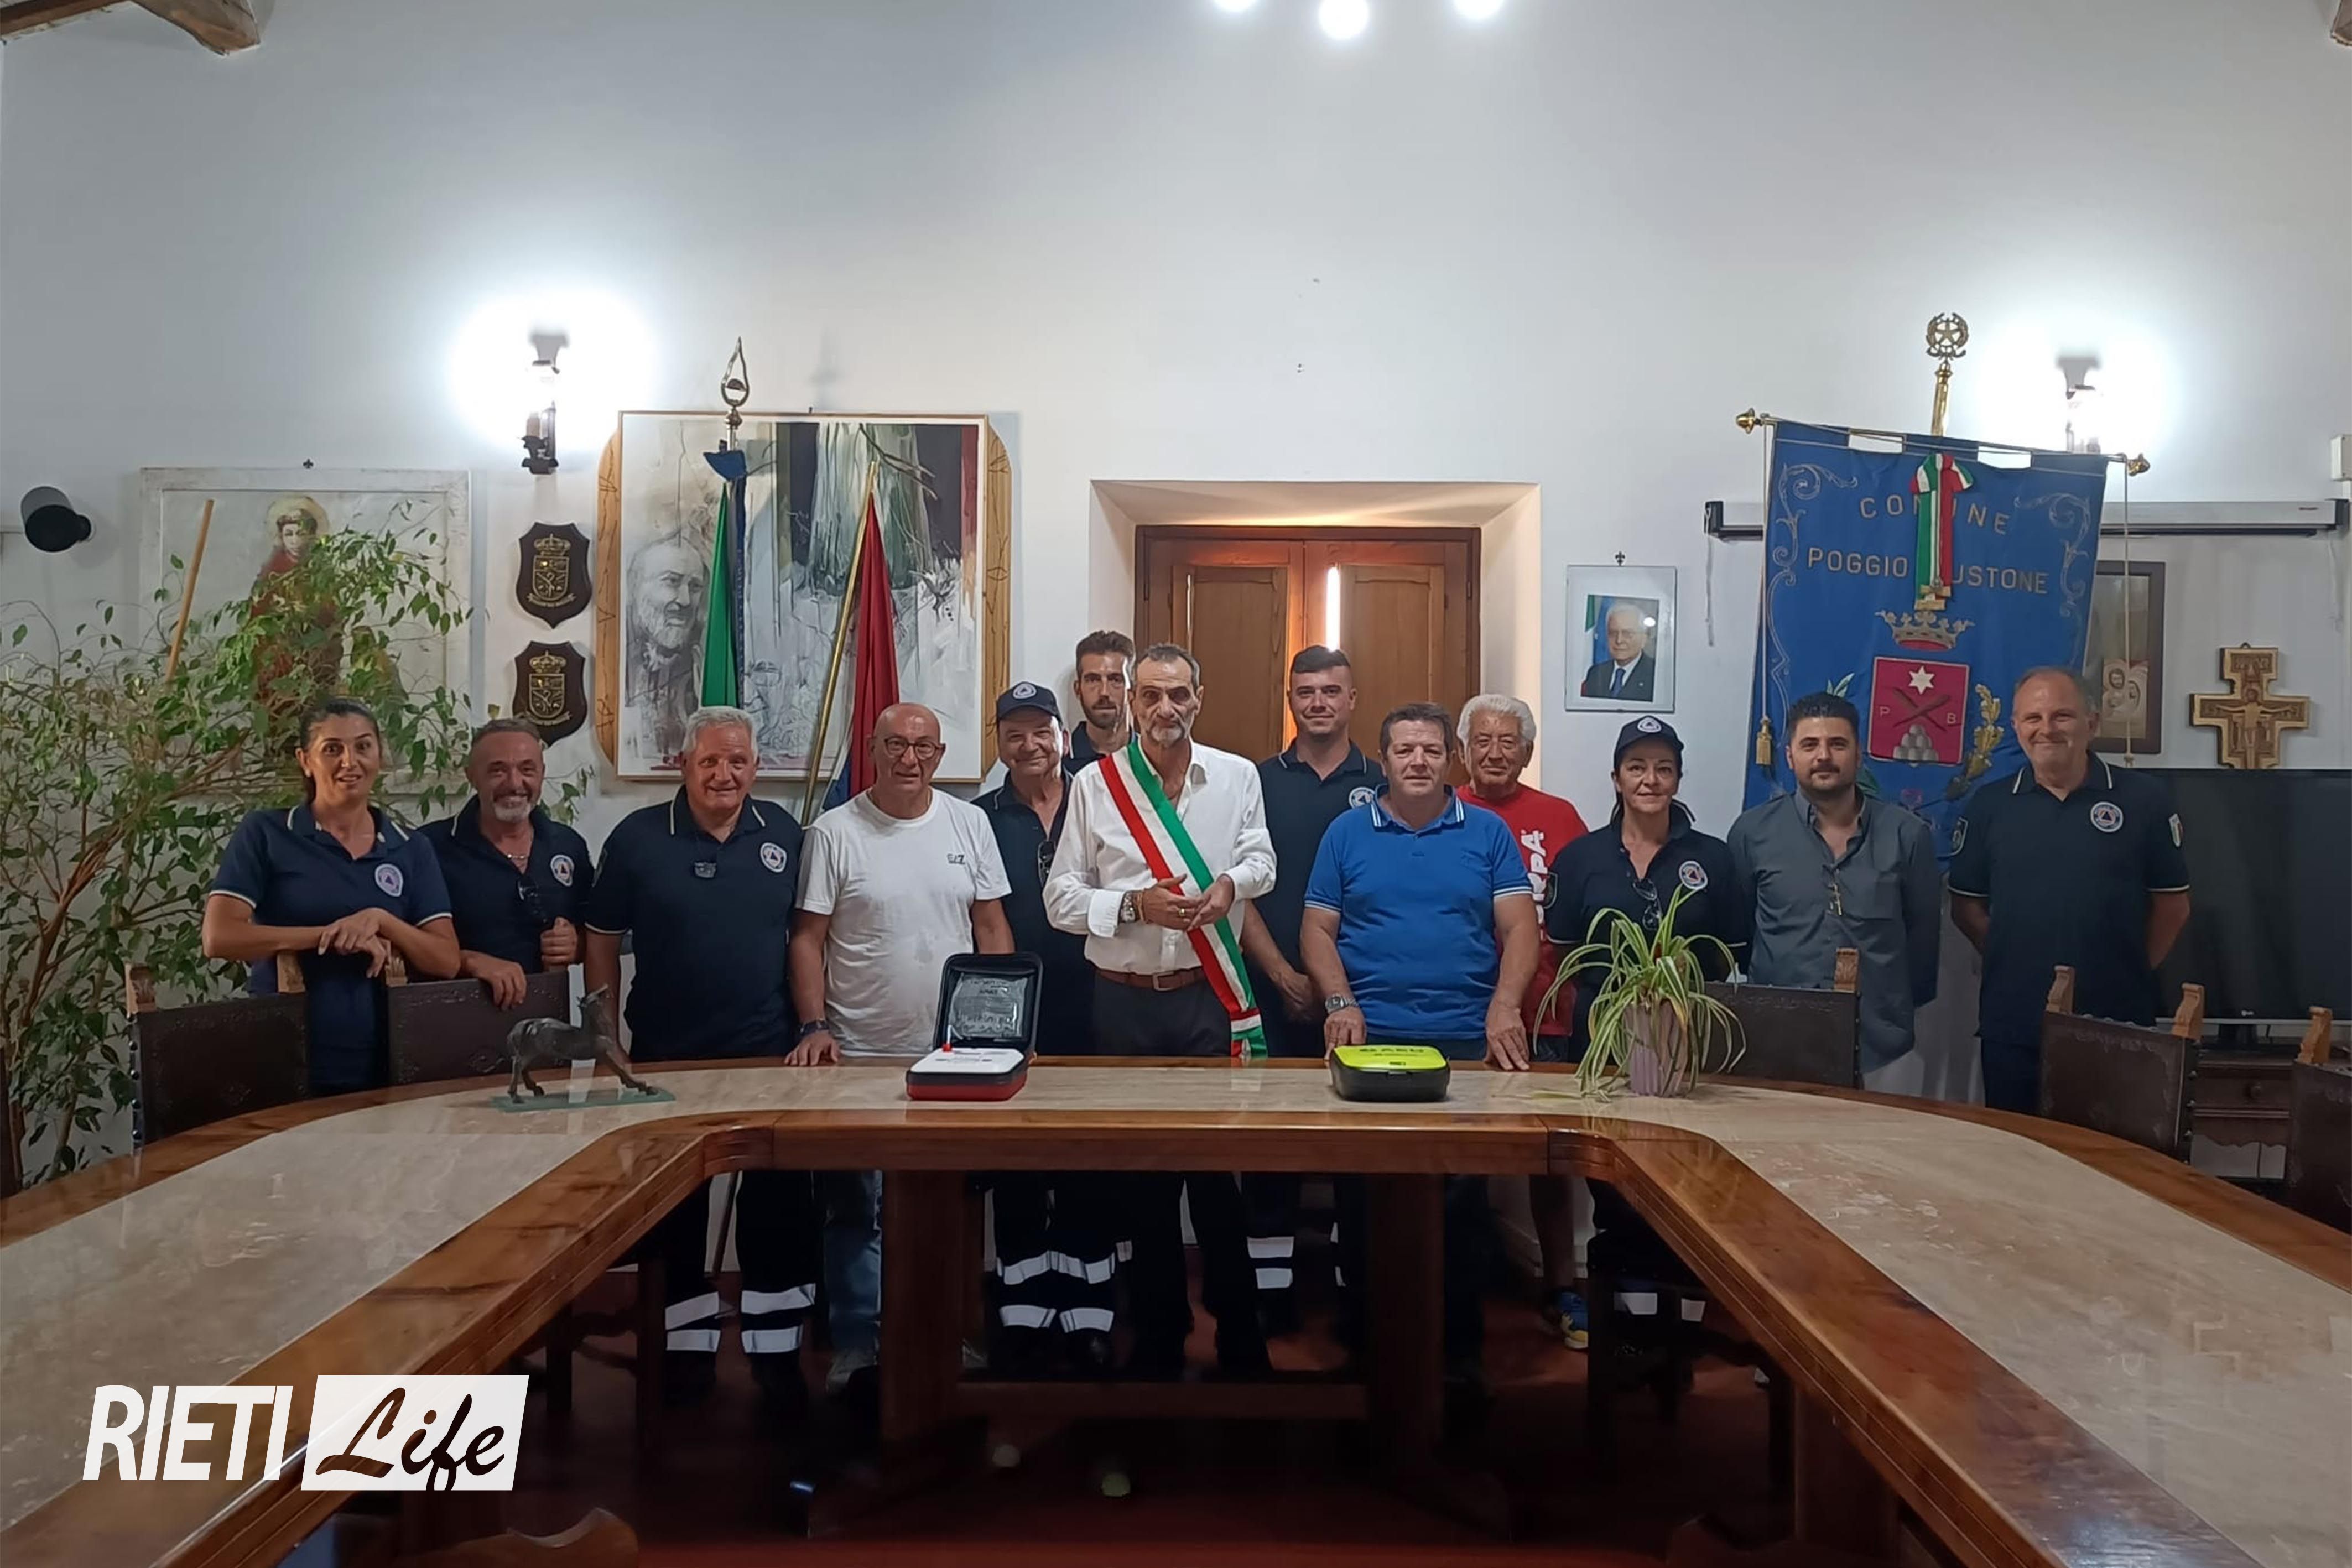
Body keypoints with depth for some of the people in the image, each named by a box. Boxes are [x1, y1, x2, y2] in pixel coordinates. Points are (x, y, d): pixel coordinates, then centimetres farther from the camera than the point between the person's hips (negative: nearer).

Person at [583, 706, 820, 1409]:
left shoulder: (784, 834, 3)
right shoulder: (638, 837, -3)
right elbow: (602, 942, 2)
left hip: (768, 1051, 1)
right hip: (667, 1054, 0)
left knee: (780, 1205, 0)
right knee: (675, 1207, 11)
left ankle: (776, 1346, 14)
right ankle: (690, 1340, 27)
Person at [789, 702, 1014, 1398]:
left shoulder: (969, 824, 4)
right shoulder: (834, 833, -4)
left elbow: (991, 928, 6)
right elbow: (808, 938, -4)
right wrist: (814, 1027, -13)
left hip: (953, 1054, 3)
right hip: (859, 1055, -2)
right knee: (855, 1210, 6)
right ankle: (854, 1346, 19)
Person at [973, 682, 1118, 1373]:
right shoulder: (979, 819, 4)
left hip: (1087, 1014, 1)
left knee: (1089, 1169, 6)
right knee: (1016, 1170, 7)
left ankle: (1087, 1317, 17)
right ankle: (1024, 1317, 19)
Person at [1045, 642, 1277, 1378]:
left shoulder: (1236, 776, 5)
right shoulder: (1094, 785, 2)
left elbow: (1261, 859, 11)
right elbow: (1061, 898, 1)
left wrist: (1231, 882, -10)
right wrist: (1136, 905, -14)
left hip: (1211, 995, 0)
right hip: (1127, 1000, 0)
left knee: (1221, 1164, -1)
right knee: (1141, 1168, 9)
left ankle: (1241, 1337, 15)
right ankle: (1157, 1336, 24)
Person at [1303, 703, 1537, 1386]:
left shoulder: (1489, 833, 7)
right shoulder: (1347, 832, 8)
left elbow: (1519, 927, 1)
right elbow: (1317, 929, 5)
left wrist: (1504, 1006, -15)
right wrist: (1340, 1004, -10)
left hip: (1468, 1040, 0)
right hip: (1368, 1037, 0)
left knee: (1462, 1195, 3)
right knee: (1363, 1194, 5)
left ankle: (1459, 1343, 16)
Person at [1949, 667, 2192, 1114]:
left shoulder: (2144, 799, 0)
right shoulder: (1988, 804, 4)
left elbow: (2172, 904, 6)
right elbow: (1966, 905, 9)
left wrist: (2131, 969, 4)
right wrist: (2012, 960, 1)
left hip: (2116, 1025, -1)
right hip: (2012, 1027, 1)